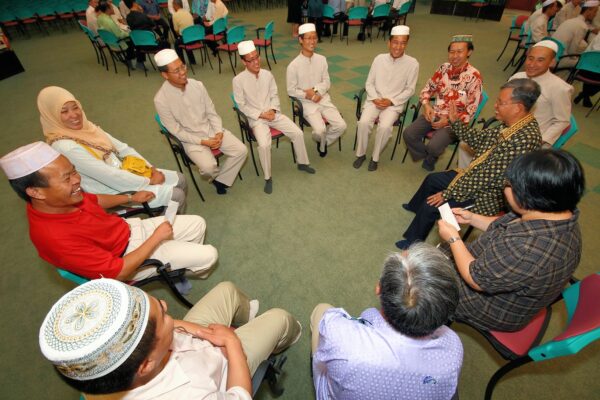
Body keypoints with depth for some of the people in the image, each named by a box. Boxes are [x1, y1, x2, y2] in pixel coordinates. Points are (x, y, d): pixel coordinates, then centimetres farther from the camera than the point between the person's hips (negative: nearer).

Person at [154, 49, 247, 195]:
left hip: (211, 129, 4)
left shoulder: (197, 85, -5)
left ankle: (221, 180, 6)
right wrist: (203, 142, -18)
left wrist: (219, 132, -12)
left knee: (241, 150, -13)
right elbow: (176, 131, -12)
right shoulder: (161, 100, -16)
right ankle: (218, 174, 12)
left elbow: (212, 112, 3)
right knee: (208, 167, -28)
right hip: (191, 139, -4)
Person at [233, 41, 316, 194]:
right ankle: (268, 178, -8)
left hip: (273, 114, 4)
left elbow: (274, 95, 10)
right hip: (256, 118, -4)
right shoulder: (238, 80, -9)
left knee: (298, 133, -9)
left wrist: (273, 110, -9)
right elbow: (242, 105, -7)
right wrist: (261, 114, -15)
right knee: (264, 145, -30)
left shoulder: (267, 74, 2)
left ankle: (302, 163, 14)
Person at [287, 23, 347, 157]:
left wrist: (315, 90, -14)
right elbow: (291, 90, -6)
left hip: (323, 99, 4)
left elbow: (327, 82, 5)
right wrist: (307, 95, -18)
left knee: (341, 126, -12)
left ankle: (324, 142, 17)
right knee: (320, 130, -25)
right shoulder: (293, 65, -9)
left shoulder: (321, 59, 3)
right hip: (307, 103, -4)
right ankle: (320, 140, 14)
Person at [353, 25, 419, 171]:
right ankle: (360, 154, -3)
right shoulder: (379, 59, 2)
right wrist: (375, 99, -12)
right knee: (364, 122, -26)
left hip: (395, 103, -2)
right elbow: (369, 83, 6)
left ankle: (375, 158, -6)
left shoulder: (412, 63, -5)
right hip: (375, 100, 2)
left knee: (384, 127, -29)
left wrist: (391, 101, -14)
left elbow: (409, 90, -2)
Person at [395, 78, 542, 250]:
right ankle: (415, 206, 49)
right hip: (476, 176, 10)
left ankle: (413, 243, 13)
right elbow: (479, 139, 8)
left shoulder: (524, 139, -32)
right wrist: (455, 121, -3)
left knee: (431, 206, -13)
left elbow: (488, 178, -30)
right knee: (432, 179, 20)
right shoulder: (511, 124, -5)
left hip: (486, 195, -9)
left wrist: (447, 194, -24)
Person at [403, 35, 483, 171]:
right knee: (408, 134, -15)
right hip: (434, 113, 5)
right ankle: (426, 155, 12)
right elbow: (428, 87, 13)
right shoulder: (444, 67, 4)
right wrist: (426, 104, -7)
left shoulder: (474, 76, -11)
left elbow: (471, 110, -11)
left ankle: (430, 157, 14)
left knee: (433, 146, -27)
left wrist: (448, 121, -20)